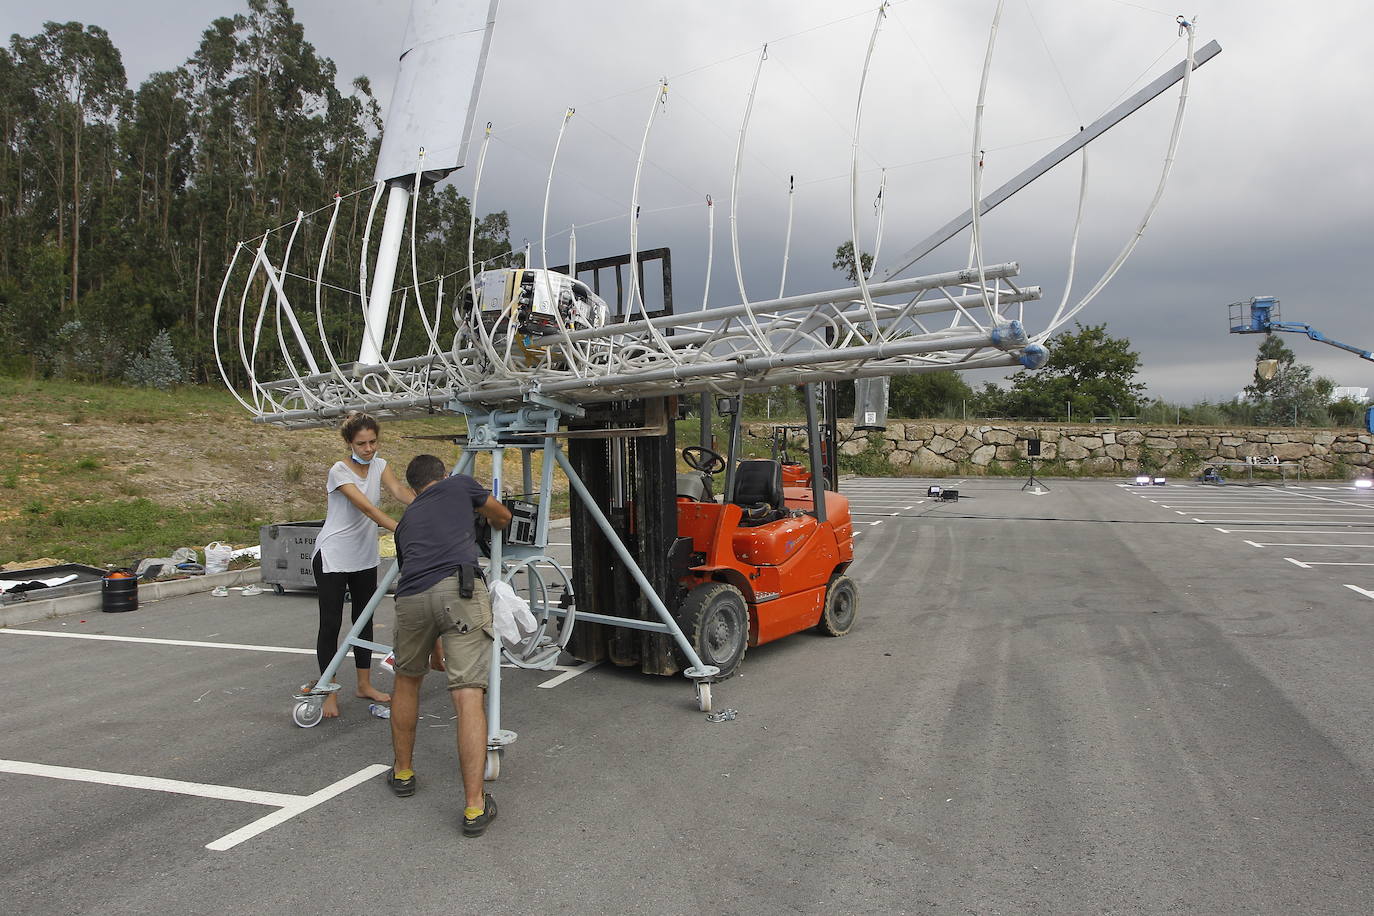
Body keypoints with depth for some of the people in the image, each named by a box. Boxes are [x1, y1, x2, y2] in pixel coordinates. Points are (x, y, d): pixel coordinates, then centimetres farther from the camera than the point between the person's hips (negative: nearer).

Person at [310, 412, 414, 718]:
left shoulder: (378, 464, -1)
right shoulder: (339, 471, -19)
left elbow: (399, 490, -18)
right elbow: (366, 507, -30)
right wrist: (400, 529, -42)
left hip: (365, 556, 6)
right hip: (333, 556, -6)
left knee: (364, 620, 13)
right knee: (330, 624, -2)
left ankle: (364, 684, 25)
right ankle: (329, 692, 10)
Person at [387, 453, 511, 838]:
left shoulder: (406, 520, 33)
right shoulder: (460, 484, 23)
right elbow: (503, 518, 35)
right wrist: (484, 520, 61)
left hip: (410, 599, 4)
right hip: (459, 591, -4)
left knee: (407, 680, 29)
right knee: (469, 695, -5)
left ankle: (403, 772, 41)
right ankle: (475, 807, -6)